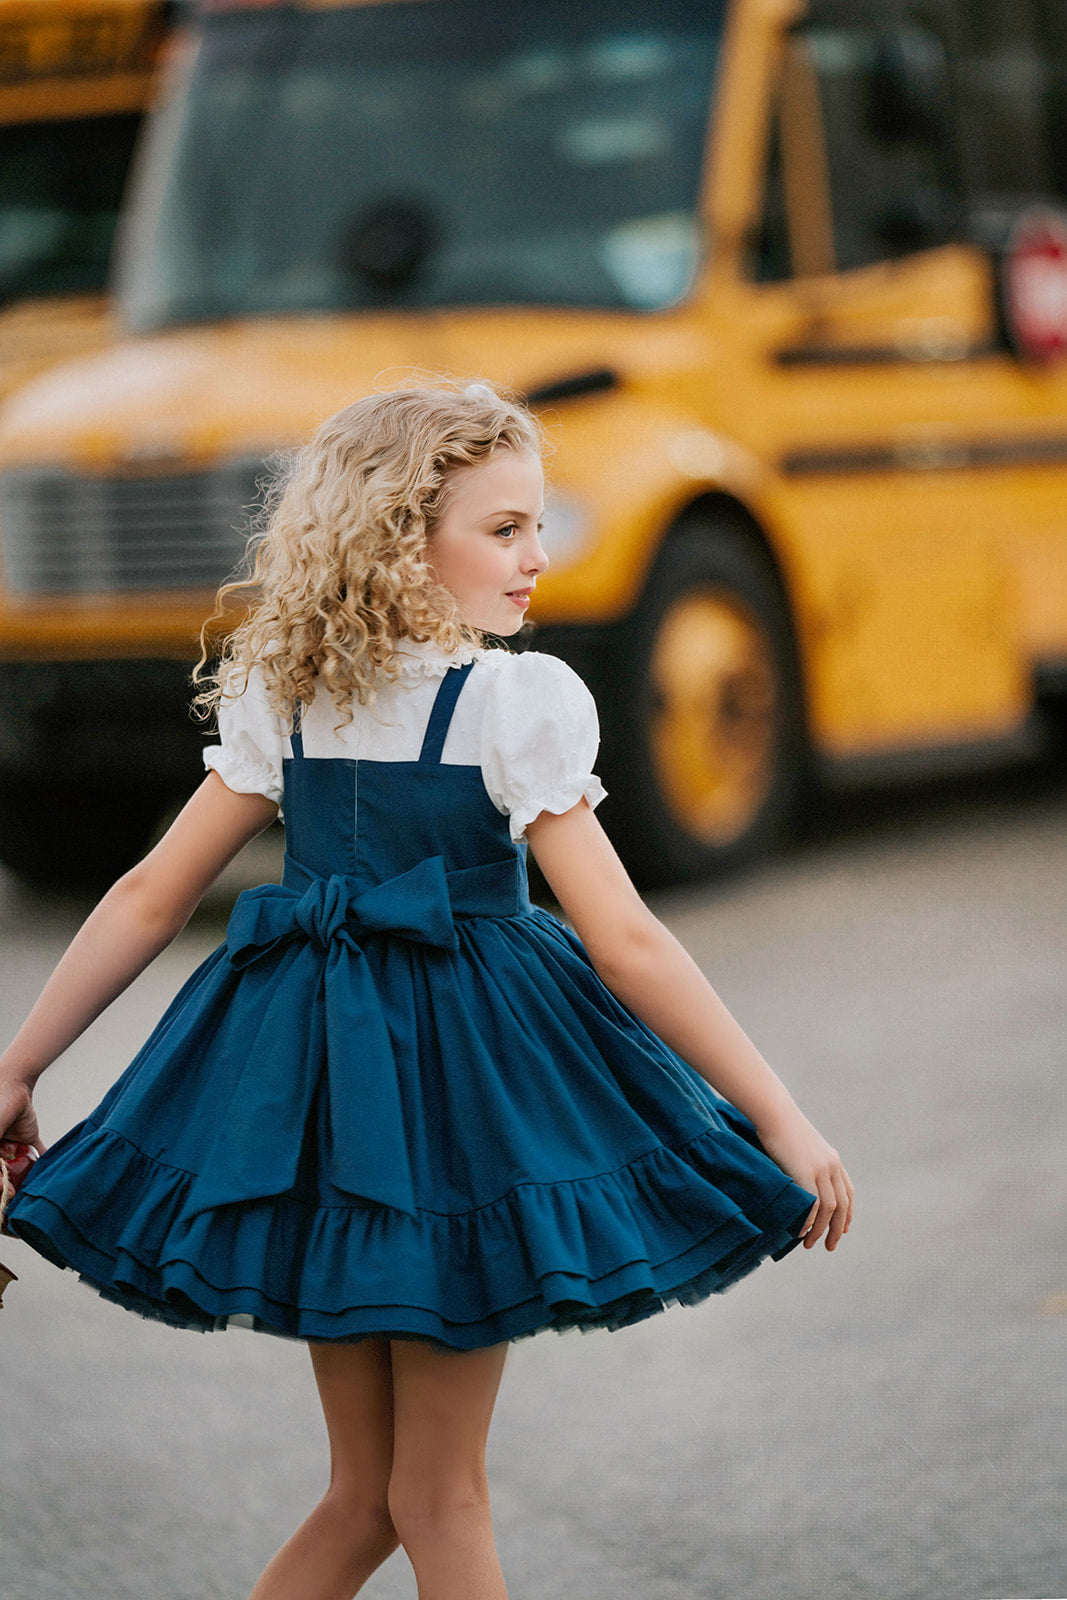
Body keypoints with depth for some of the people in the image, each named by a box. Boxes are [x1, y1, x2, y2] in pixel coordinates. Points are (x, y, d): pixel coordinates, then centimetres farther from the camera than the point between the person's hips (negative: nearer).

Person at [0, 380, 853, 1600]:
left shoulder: (285, 697, 5)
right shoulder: (516, 701, -11)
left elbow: (146, 902, 6)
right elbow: (623, 941, -14)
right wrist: (783, 1123, -10)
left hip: (305, 1075, 5)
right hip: (458, 1076, -5)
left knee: (367, 1494, 16)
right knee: (438, 1496, 5)